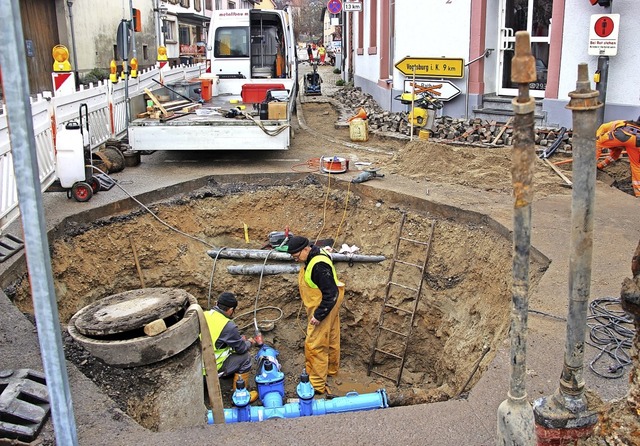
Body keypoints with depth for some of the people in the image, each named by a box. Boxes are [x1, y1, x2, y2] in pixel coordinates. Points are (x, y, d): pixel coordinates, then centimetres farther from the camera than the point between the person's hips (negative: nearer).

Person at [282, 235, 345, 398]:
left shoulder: (319, 265, -30)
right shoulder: (312, 257, 2)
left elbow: (331, 293, -29)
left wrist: (318, 315, -23)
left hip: (324, 307, -10)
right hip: (329, 305, 10)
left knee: (315, 345, -4)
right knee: (331, 340, 23)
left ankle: (317, 384, 5)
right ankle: (331, 369, 40)